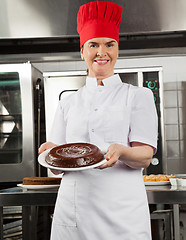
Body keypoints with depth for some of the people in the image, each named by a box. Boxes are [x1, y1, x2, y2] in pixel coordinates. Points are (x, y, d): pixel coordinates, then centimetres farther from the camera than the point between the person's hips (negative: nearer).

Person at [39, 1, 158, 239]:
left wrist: (121, 152, -26)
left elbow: (145, 156, -4)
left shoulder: (139, 96, 6)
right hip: (73, 208, 2)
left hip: (122, 210, -2)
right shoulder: (68, 103, 13)